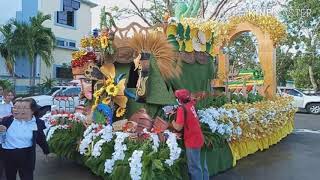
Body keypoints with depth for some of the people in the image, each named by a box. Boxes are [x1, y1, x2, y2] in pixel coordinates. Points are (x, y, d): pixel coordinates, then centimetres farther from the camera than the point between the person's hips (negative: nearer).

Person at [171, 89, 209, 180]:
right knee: (201, 164, 22)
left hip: (192, 141, -8)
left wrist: (172, 121, -3)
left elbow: (178, 127, -22)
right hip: (199, 138, 8)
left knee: (194, 167, 7)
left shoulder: (182, 108, -19)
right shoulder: (191, 104, 2)